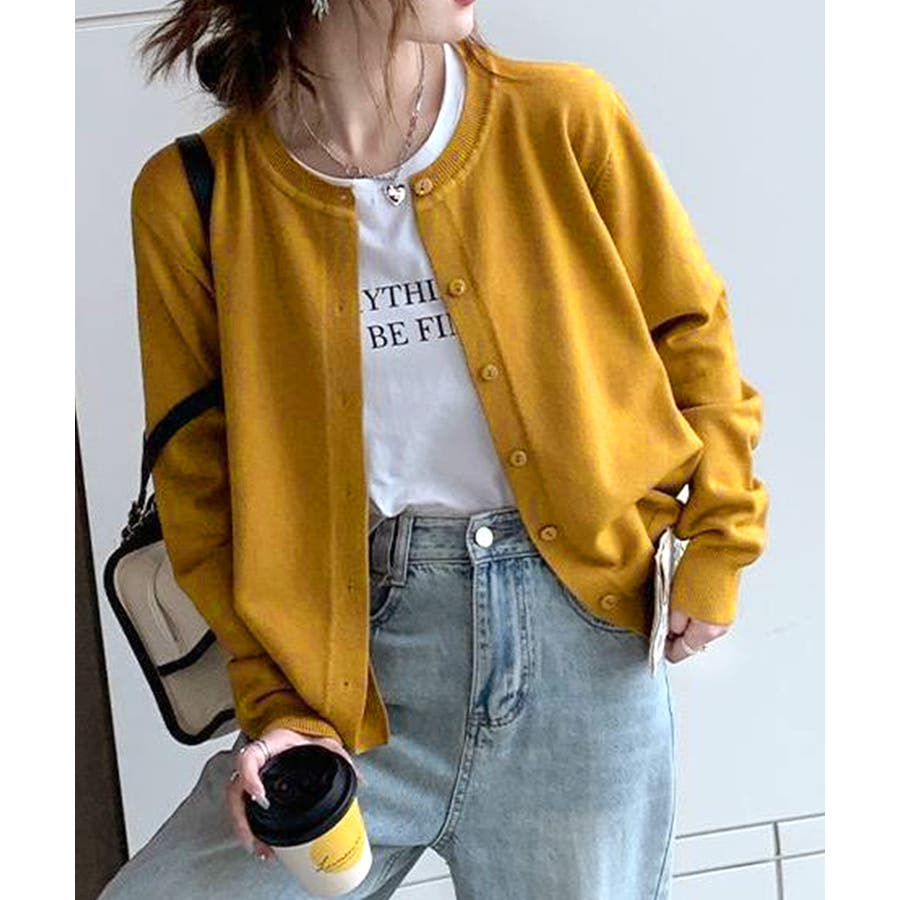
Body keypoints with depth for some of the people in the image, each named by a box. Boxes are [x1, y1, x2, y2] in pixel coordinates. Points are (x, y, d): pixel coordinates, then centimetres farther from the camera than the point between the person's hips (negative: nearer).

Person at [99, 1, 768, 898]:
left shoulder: (565, 117, -3)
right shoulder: (193, 195, -5)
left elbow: (690, 330, 9)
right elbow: (201, 485, 0)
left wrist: (719, 544, 3)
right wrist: (279, 706, -6)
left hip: (581, 636, 1)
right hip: (362, 643, 0)